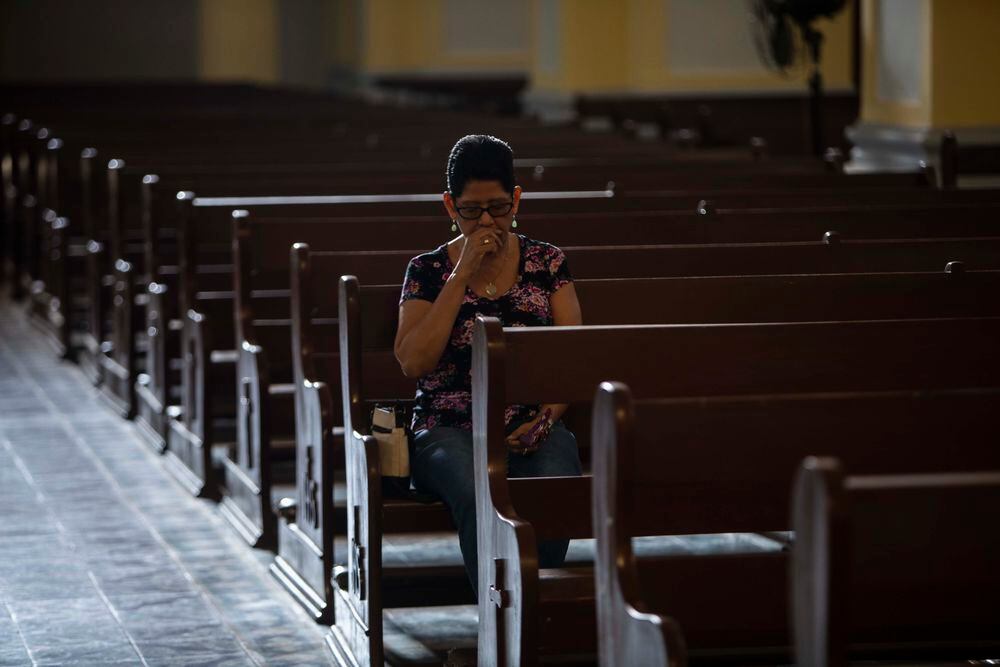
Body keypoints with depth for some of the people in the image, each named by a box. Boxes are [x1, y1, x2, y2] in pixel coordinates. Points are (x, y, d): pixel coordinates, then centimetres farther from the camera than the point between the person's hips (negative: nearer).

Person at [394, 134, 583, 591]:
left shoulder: (547, 262, 12)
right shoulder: (427, 271, 8)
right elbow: (413, 362, -7)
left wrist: (548, 415, -12)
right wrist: (462, 275, -7)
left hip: (533, 428, 1)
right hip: (449, 429, -1)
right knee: (477, 497, -36)